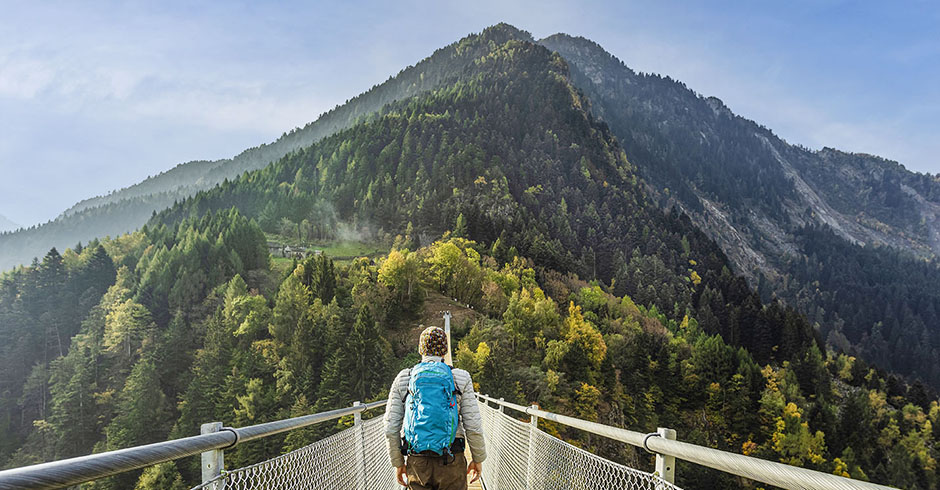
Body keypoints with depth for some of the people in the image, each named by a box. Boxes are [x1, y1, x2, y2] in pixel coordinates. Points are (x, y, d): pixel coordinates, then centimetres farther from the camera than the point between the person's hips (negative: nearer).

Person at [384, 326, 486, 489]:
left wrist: (398, 463, 12)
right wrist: (478, 459, 9)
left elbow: (391, 429, 1)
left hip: (417, 463, 2)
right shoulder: (460, 379, -3)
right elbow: (473, 427, -5)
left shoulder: (402, 380, 2)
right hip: (451, 463, -2)